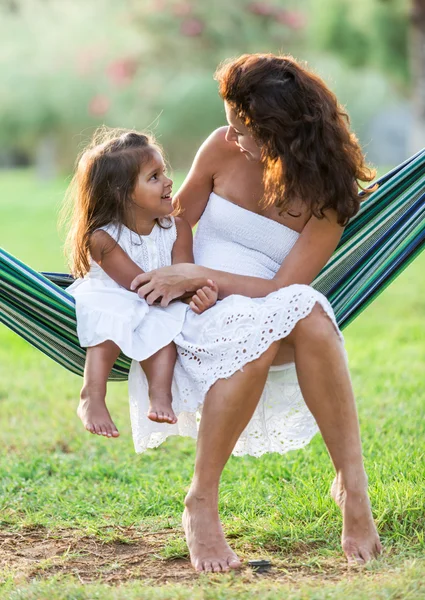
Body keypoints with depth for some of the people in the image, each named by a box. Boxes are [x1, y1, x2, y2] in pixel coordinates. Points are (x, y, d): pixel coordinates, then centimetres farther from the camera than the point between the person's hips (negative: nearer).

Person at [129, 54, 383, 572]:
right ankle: (201, 506, -27)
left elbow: (284, 289, -12)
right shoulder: (222, 150, 0)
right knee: (256, 337, -37)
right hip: (196, 319, 0)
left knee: (308, 314, -38)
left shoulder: (328, 194, -6)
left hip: (271, 320, 0)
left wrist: (197, 275, -17)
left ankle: (352, 484, -32)